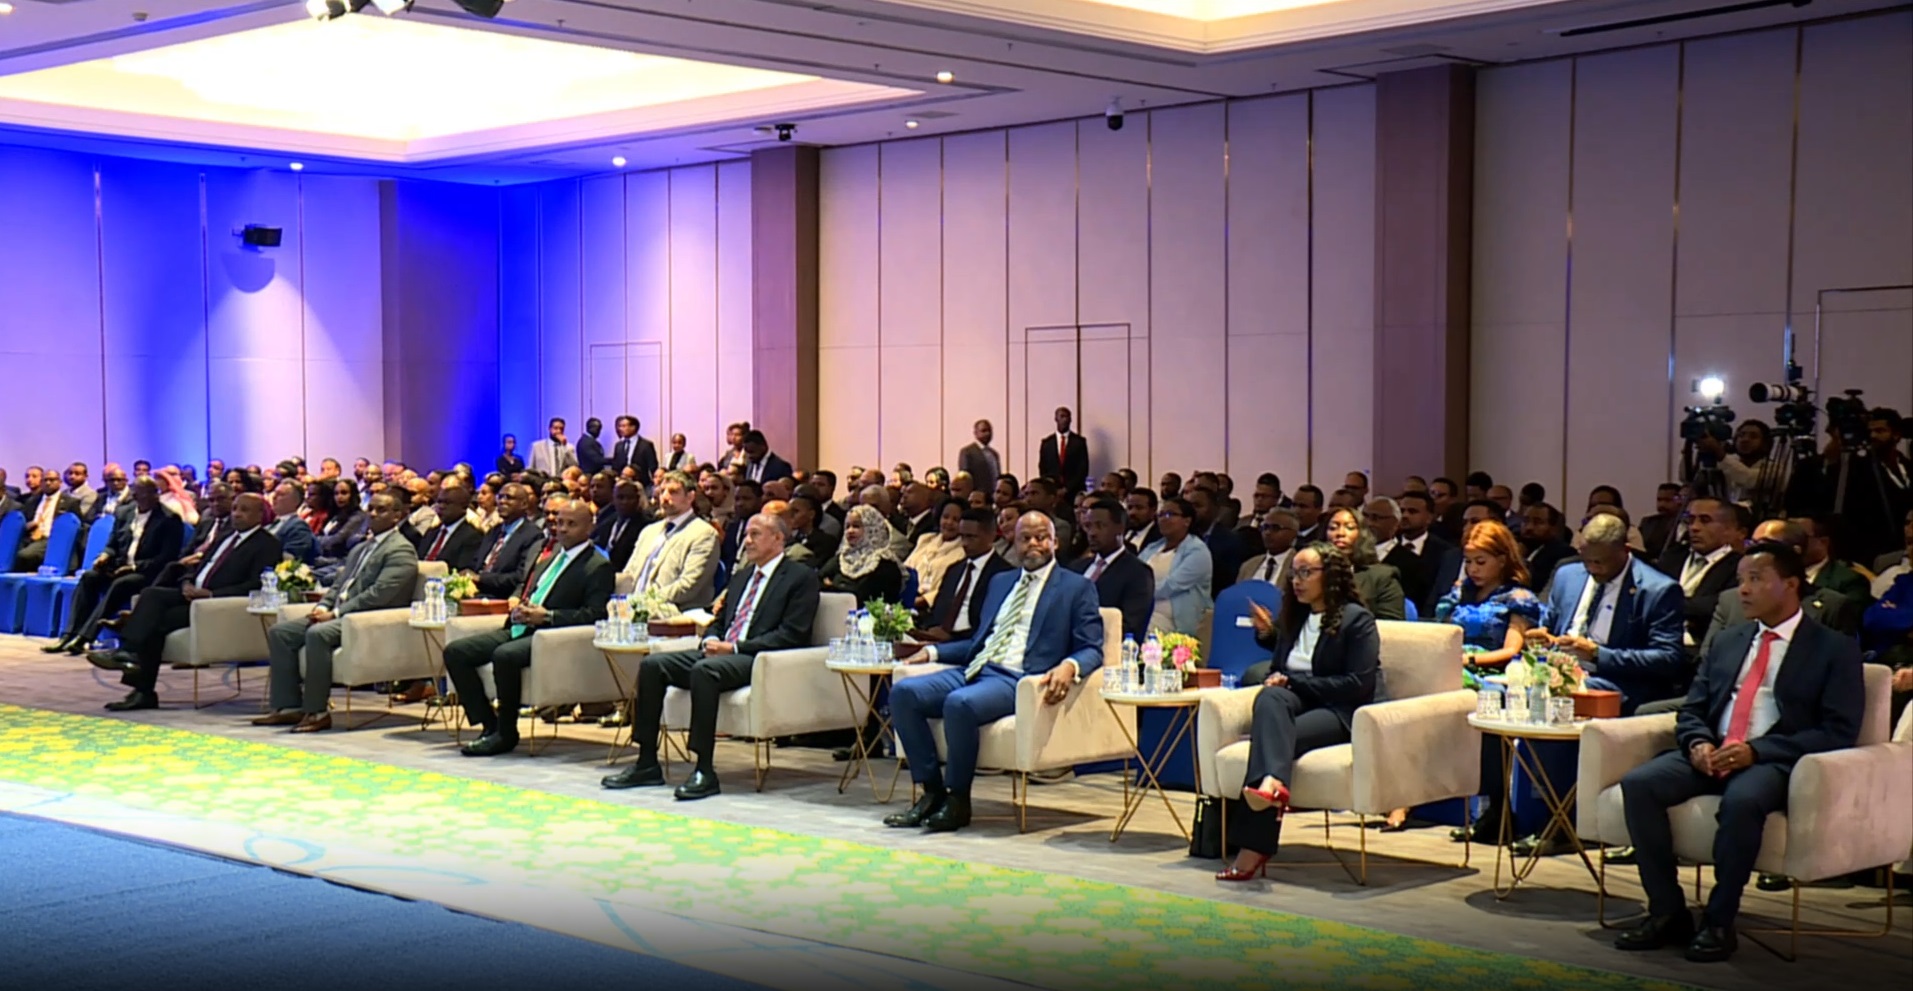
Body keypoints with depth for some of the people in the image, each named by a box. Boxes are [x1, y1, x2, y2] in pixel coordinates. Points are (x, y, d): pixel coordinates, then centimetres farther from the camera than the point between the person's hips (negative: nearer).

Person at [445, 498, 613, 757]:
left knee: (505, 655, -36)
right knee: (455, 651, -6)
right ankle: (489, 724, -4)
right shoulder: (551, 557, 22)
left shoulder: (598, 567, -3)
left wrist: (546, 616, -21)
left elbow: (595, 615, -14)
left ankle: (506, 733, -19)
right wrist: (518, 609, 5)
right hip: (520, 629, 9)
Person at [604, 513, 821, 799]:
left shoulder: (801, 578, 0)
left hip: (757, 659, -8)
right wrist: (712, 641, 3)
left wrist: (734, 646, -16)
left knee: (704, 669, -36)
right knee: (652, 665, -10)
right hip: (720, 653, 8)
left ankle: (705, 771, -33)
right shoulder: (743, 575, 25)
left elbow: (791, 635, -11)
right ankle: (647, 764, -8)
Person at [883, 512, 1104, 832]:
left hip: (1018, 680, -7)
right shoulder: (1001, 582, 26)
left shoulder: (1076, 588, 6)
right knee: (903, 692, -15)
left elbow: (1091, 649, -2)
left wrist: (1069, 667, -24)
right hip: (974, 670, 7)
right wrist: (933, 651, 17)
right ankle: (932, 791, -10)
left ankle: (958, 801, -17)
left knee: (960, 703, -35)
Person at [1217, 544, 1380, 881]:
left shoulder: (1357, 620, 1)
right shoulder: (1294, 619, 25)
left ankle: (1253, 850, -47)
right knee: (1270, 696, -33)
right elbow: (1278, 670, 29)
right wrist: (1276, 680, 1)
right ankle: (1272, 783, -59)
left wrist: (1294, 682, -11)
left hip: (1338, 713, -6)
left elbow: (1359, 684, -9)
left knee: (1273, 734, -34)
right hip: (1296, 703, 6)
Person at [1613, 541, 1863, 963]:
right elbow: (1692, 710, 20)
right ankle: (1667, 912, -14)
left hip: (1775, 762, -5)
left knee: (1741, 800, -39)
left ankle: (1718, 923, -23)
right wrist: (1698, 743, -6)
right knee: (1638, 784, -22)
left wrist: (1756, 751, -17)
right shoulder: (1727, 643, 21)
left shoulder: (1834, 650, 4)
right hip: (1710, 756, 5)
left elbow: (1838, 732, -6)